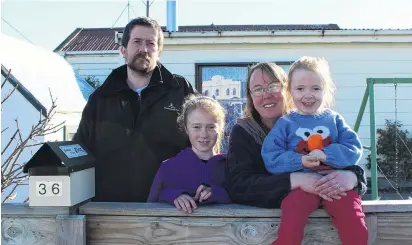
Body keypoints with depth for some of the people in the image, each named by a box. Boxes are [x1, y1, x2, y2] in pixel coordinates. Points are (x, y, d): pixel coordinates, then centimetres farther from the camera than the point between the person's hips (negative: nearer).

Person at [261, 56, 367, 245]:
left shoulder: (334, 119, 13)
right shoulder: (285, 123, 7)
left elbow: (354, 150, 4)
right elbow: (270, 159, -2)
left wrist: (325, 154, -14)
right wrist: (300, 161, -17)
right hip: (300, 184, -2)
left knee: (356, 229, -20)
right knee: (289, 230, -26)